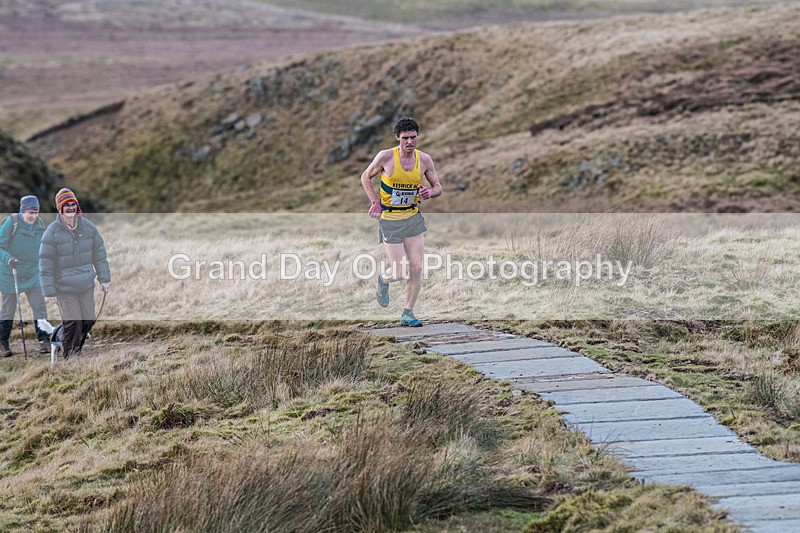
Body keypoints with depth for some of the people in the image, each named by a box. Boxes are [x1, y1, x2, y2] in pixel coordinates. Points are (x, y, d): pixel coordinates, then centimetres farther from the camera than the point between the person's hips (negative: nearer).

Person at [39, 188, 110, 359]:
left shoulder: (88, 227, 1)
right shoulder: (52, 232, -11)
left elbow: (99, 253, 10)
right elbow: (46, 264, -8)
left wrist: (103, 278, 7)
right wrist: (49, 291, -9)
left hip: (87, 285, 4)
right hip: (64, 288, -4)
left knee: (88, 320, 10)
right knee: (72, 324, -8)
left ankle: (78, 349, 32)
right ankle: (70, 356, 10)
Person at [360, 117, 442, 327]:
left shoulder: (424, 160, -2)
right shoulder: (386, 156, -12)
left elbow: (438, 187, 8)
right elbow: (366, 177, 3)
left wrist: (430, 193, -15)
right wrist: (375, 202, -8)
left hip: (413, 218, 4)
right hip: (389, 220, -4)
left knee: (416, 268, -1)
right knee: (400, 272, -7)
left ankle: (408, 314, 14)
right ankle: (383, 280, 30)